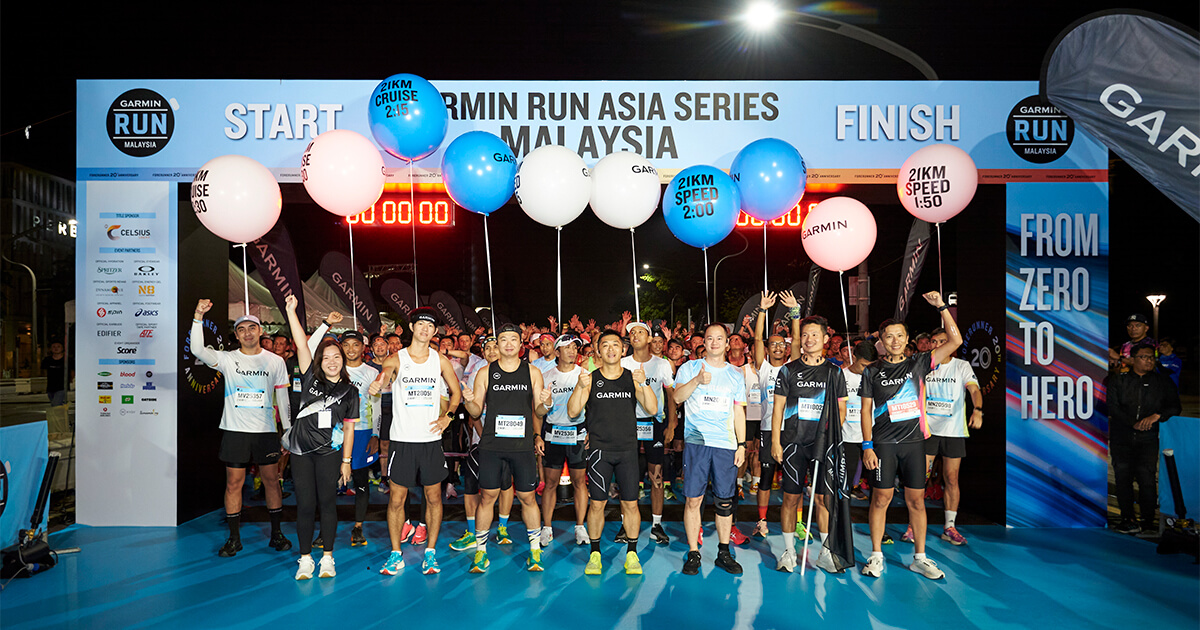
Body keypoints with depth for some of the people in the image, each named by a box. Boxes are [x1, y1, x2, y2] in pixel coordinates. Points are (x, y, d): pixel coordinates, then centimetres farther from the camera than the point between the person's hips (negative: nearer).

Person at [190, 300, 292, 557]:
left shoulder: (275, 361, 4)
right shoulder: (227, 359, 2)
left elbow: (283, 398, 7)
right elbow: (198, 350, -15)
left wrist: (289, 431, 5)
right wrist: (198, 317, -24)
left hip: (266, 430, 1)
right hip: (235, 430, 0)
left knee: (272, 479, 5)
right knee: (233, 482, 3)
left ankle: (276, 533, 17)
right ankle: (234, 538, 15)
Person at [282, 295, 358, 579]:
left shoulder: (349, 391, 4)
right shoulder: (311, 378, 5)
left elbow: (349, 428, 5)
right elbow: (302, 344, -4)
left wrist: (346, 461, 1)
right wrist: (291, 311, -10)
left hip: (329, 452, -1)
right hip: (301, 451, 1)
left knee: (327, 503, 5)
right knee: (305, 504, 4)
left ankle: (327, 557, 16)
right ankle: (306, 559, 15)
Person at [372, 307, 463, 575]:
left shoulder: (441, 360, 5)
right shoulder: (396, 359, -1)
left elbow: (456, 392, 15)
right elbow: (385, 375, -22)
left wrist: (448, 416, 0)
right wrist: (379, 384, -46)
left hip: (431, 439, 2)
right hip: (402, 439, -1)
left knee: (433, 497, 7)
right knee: (396, 499, 3)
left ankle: (430, 552, 21)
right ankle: (396, 555, 19)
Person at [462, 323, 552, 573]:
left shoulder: (532, 372, 6)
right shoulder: (486, 373, 5)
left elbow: (538, 412, 9)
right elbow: (477, 411, 7)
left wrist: (544, 404, -13)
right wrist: (469, 401, -14)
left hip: (522, 446, 0)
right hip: (491, 446, 0)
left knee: (527, 498, 5)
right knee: (487, 497, 3)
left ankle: (535, 551, 19)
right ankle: (480, 551, 17)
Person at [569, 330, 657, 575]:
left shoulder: (632, 378, 3)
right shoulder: (591, 379, 1)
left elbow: (652, 408, -6)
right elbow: (573, 412, -5)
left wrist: (644, 384, -21)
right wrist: (580, 387, -21)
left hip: (628, 449, 1)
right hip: (599, 449, -1)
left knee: (630, 503, 3)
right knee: (597, 502, 2)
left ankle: (632, 554, 17)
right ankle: (594, 554, 16)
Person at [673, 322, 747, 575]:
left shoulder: (736, 374, 14)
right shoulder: (690, 368, 7)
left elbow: (739, 411, 14)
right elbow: (677, 397, -7)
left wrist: (741, 444, 8)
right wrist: (697, 380, -22)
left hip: (726, 444, 2)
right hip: (696, 441, -2)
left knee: (725, 501, 5)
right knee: (693, 498, -2)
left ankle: (724, 552, 18)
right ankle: (693, 553, 9)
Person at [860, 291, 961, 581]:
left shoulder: (918, 363, 5)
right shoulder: (872, 371, 3)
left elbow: (955, 341, 0)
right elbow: (866, 410, 3)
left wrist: (941, 306, -5)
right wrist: (867, 445, -5)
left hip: (914, 441, 1)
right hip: (883, 444, -1)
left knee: (916, 499, 6)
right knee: (881, 497, 2)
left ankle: (920, 557, 17)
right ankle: (876, 556, 13)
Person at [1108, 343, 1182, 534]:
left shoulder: (1162, 382, 12)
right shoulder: (1118, 381, 8)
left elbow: (1175, 407, 8)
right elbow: (1112, 407, -2)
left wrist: (1157, 416, -11)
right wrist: (1133, 423, -14)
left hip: (1148, 439, 0)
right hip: (1121, 437, 0)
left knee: (1147, 478, -9)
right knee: (1123, 477, -3)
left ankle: (1148, 521, 2)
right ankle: (1128, 519, 5)